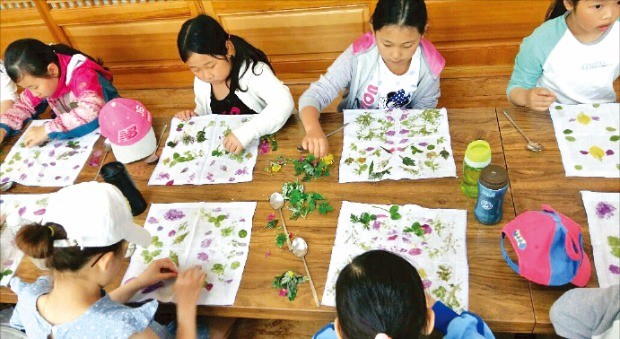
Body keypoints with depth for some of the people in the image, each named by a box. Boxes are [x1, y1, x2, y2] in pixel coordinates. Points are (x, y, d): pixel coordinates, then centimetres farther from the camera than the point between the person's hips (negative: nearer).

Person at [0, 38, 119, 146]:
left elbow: (91, 111, -46)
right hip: (70, 135, 6)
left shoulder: (81, 75, -30)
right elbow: (24, 105, 7)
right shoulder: (39, 78, -7)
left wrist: (47, 130, -41)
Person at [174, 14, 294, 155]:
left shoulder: (253, 71, -21)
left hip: (263, 142, -5)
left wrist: (246, 132, -43)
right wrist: (194, 116, -4)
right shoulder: (201, 82, -2)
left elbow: (284, 102, -34)